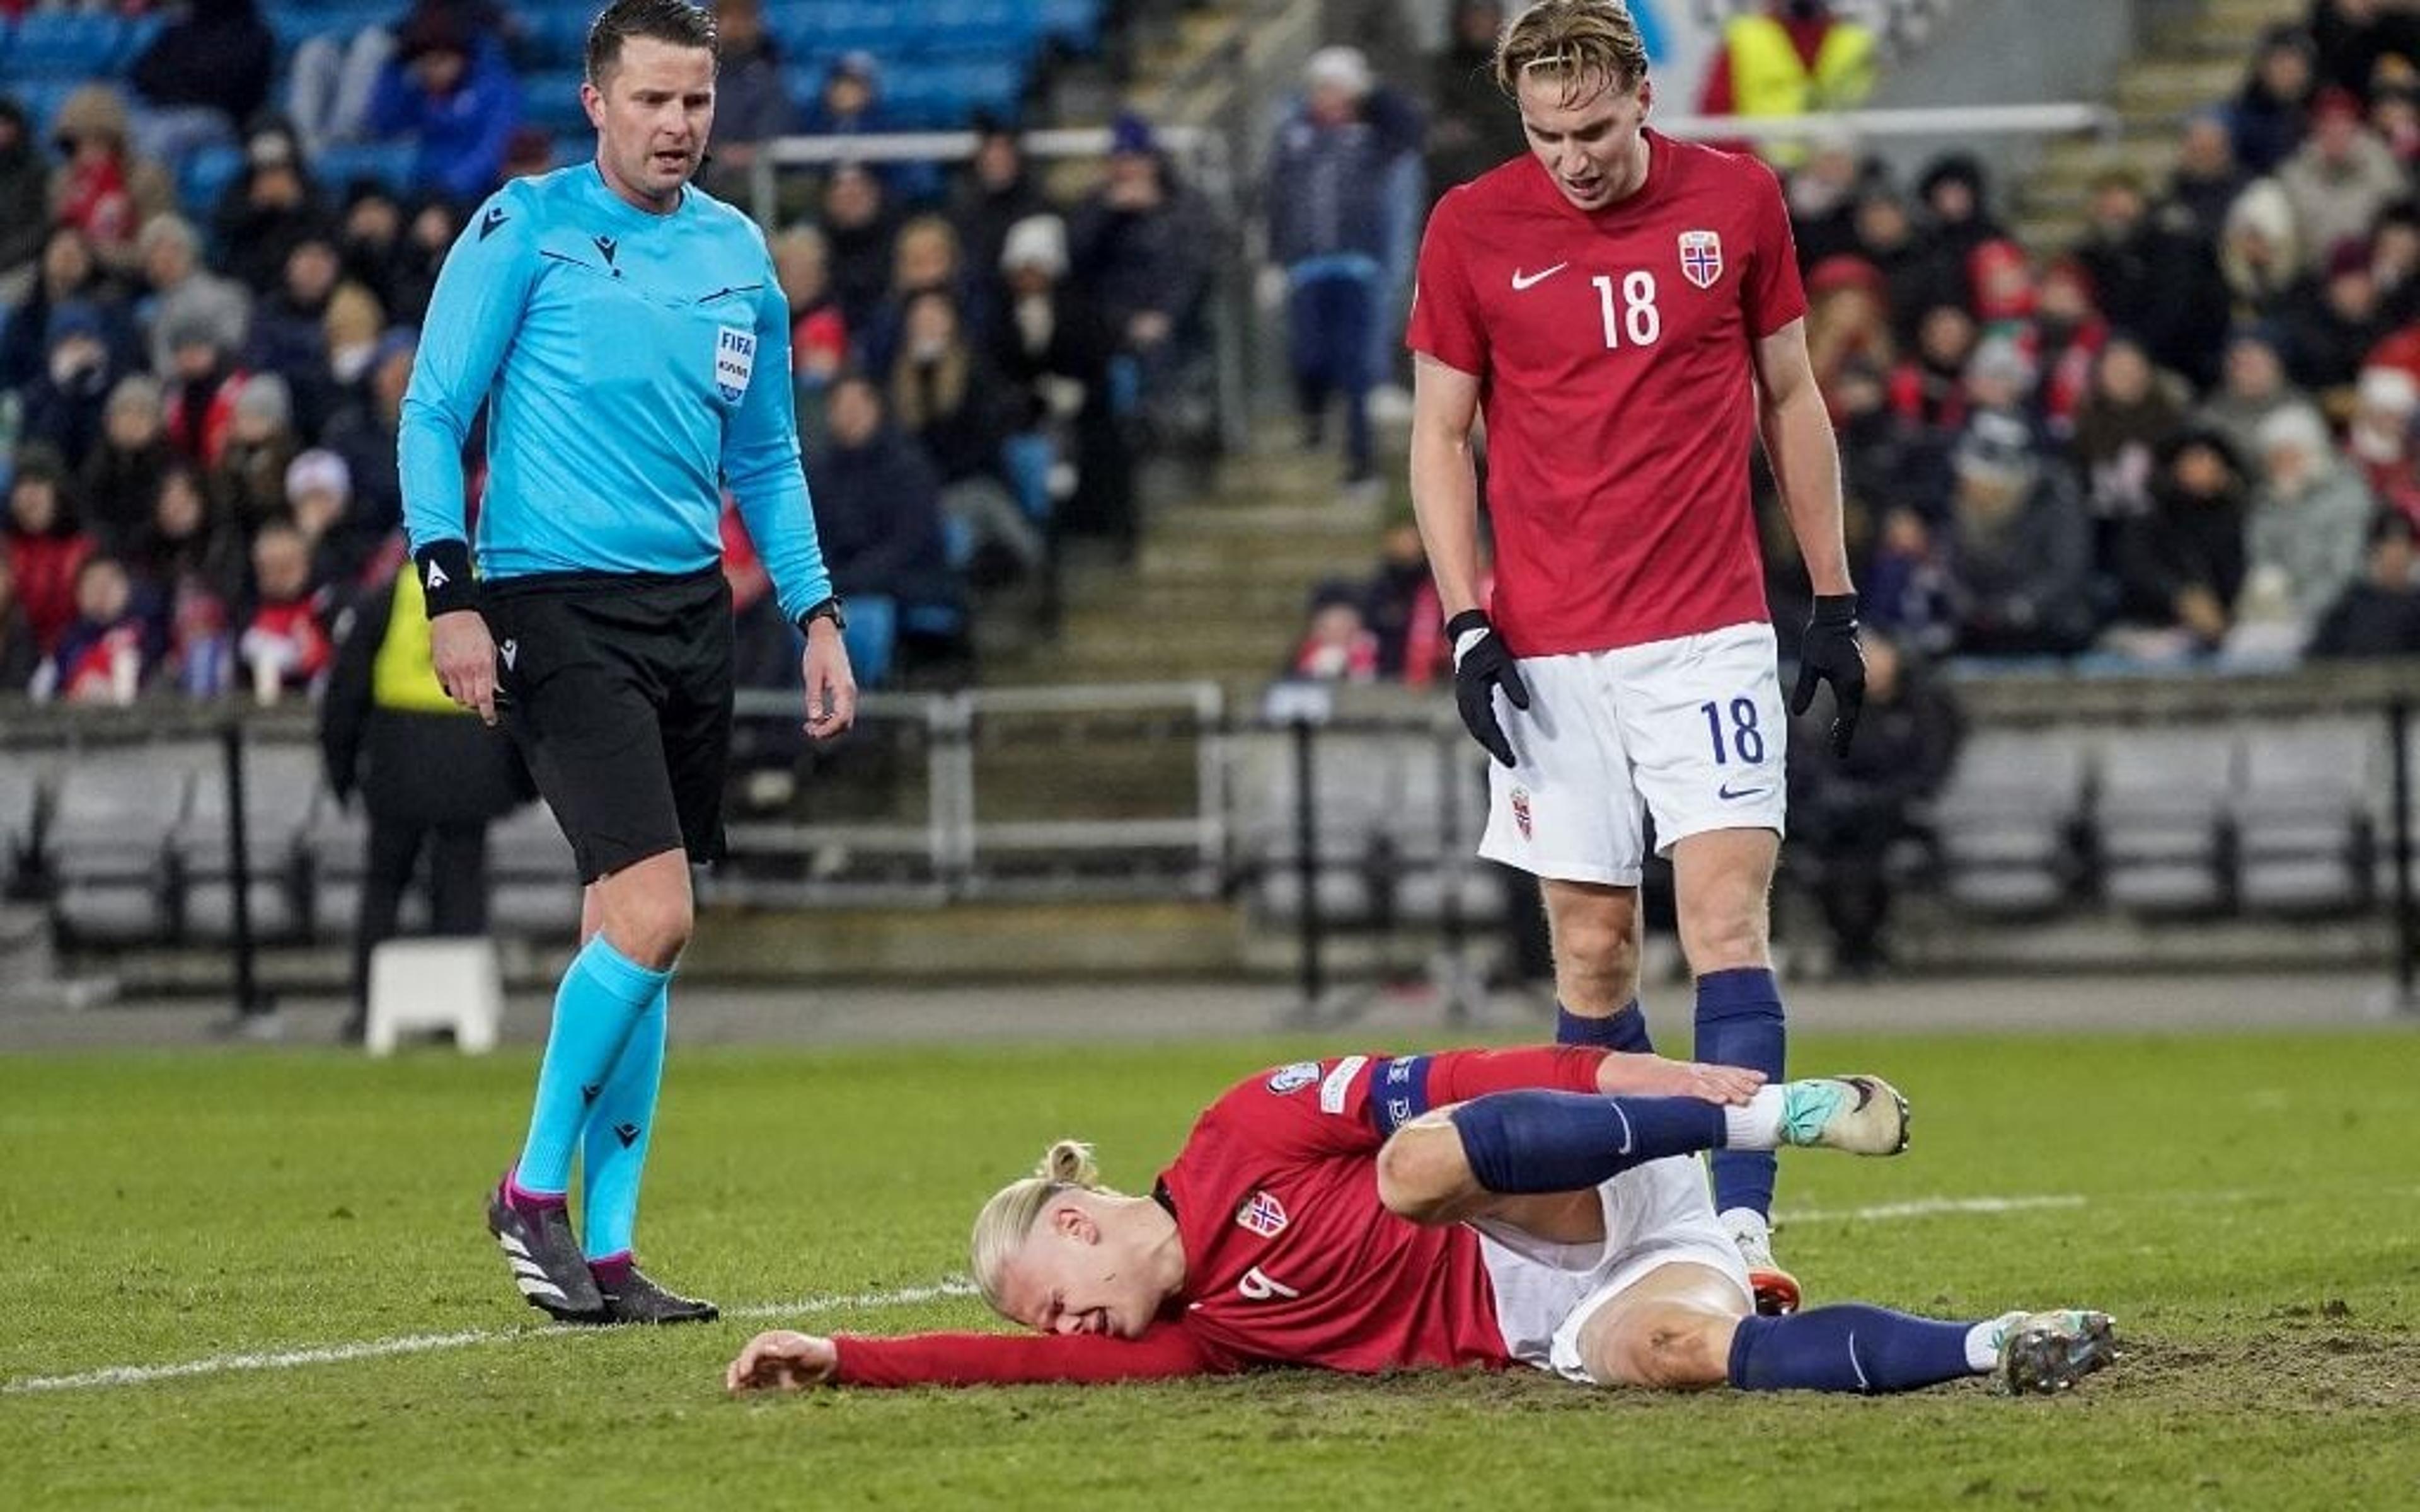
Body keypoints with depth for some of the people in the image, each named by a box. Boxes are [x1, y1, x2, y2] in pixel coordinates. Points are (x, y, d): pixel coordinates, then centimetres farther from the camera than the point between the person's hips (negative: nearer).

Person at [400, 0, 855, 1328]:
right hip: (555, 608, -6)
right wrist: (450, 592, -14)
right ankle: (534, 1192, 0)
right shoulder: (525, 231, -4)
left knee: (631, 935, 6)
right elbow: (432, 413, -4)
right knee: (650, 915, -17)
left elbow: (766, 456, 21)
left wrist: (817, 617, 13)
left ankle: (602, 1257, 11)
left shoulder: (737, 255, 12)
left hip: (689, 608, 6)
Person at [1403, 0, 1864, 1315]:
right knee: (1591, 951, 2)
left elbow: (1791, 399, 11)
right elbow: (1440, 435, 6)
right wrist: (1465, 624, -4)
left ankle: (1741, 1232, -18)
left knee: (1726, 920, -12)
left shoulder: (1737, 203, 1)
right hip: (1549, 656, 1)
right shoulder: (1471, 229, -1)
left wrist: (1834, 601, 10)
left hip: (1709, 636, -1)